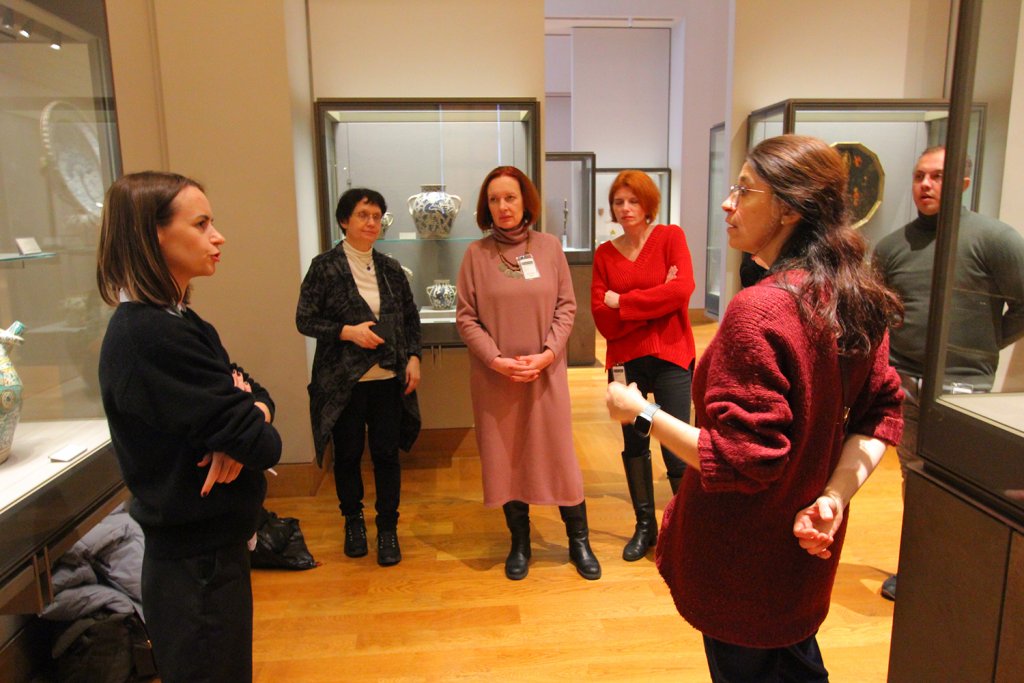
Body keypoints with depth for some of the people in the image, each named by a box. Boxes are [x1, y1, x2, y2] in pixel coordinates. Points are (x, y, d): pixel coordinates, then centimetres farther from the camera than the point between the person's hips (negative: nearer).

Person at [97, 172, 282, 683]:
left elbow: (250, 389, 6)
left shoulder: (171, 319, 6)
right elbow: (259, 443, -27)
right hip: (198, 562, -9)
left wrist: (251, 407, -17)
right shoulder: (151, 335, -26)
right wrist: (252, 427, -5)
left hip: (211, 543, 9)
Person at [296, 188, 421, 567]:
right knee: (348, 453, 11)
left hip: (388, 379, 3)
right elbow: (304, 320, -5)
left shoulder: (391, 269, 7)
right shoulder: (325, 266, -4)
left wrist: (414, 357, 2)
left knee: (386, 453, 6)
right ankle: (353, 521, 33)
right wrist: (347, 331, -17)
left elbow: (411, 318, 14)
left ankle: (388, 528, 22)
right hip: (344, 380, -2)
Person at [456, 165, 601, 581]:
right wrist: (496, 360, -13)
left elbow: (566, 306, 1)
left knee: (558, 454, 6)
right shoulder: (476, 254, -1)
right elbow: (465, 317, -2)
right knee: (505, 458, 10)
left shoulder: (549, 247, 1)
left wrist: (548, 353, -11)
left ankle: (579, 541, 26)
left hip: (546, 372, 0)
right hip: (494, 376, 0)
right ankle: (519, 543, 29)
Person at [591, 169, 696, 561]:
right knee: (634, 446, 13)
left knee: (675, 450, -5)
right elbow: (602, 318, -4)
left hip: (670, 356, -3)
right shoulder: (604, 254, 6)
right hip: (625, 360, 3)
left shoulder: (671, 237, 0)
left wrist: (623, 302, -11)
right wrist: (656, 300, -12)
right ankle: (645, 527, 31)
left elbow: (682, 290, -16)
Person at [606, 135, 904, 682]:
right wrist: (836, 495, -8)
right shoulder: (856, 298, -2)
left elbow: (739, 461, -27)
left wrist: (643, 415, -18)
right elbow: (880, 412, 2)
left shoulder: (759, 311, -30)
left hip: (745, 564, -7)